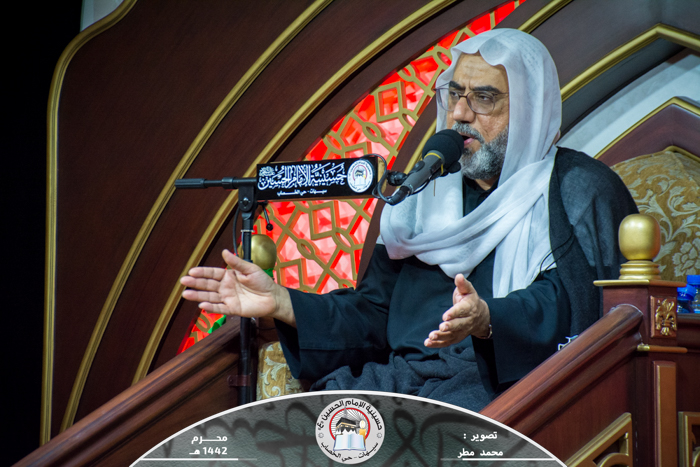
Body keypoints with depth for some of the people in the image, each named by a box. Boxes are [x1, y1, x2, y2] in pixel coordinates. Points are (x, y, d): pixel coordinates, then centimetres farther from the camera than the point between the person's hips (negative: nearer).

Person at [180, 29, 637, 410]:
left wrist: (487, 319, -32)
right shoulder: (426, 195, 22)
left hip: (502, 388, -4)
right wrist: (281, 302, 3)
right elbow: (375, 315, 18)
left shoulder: (579, 190, 5)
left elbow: (575, 303, -12)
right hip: (398, 374, 5)